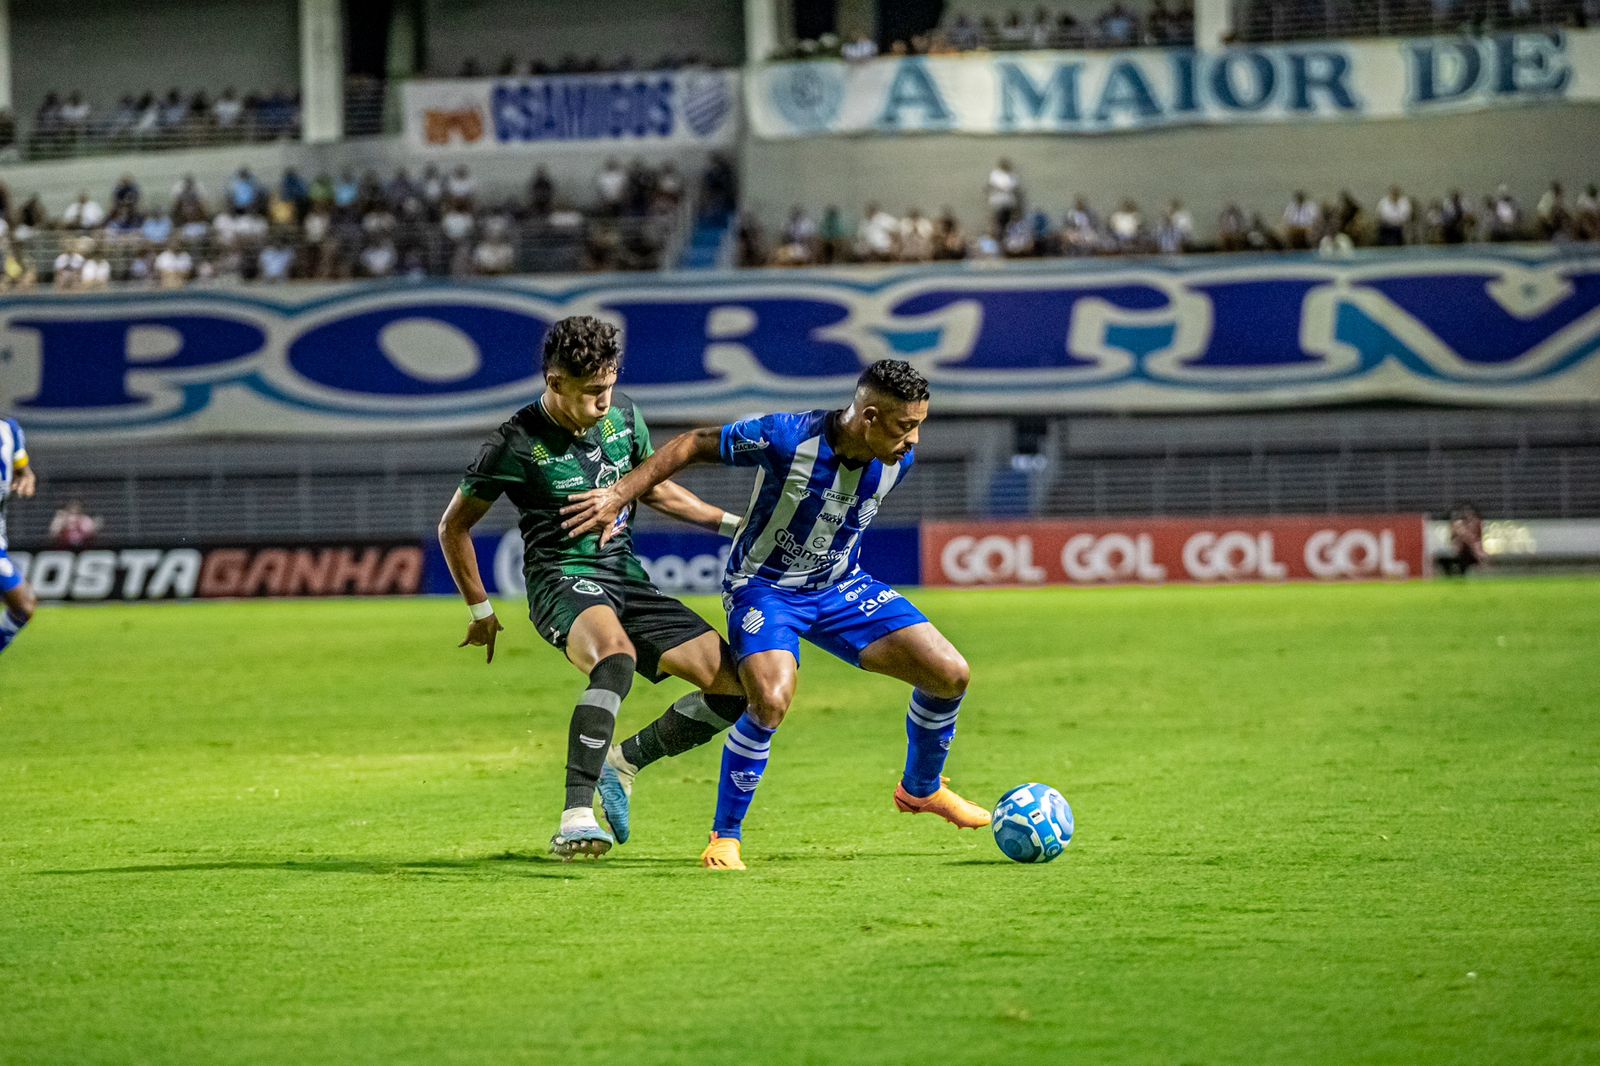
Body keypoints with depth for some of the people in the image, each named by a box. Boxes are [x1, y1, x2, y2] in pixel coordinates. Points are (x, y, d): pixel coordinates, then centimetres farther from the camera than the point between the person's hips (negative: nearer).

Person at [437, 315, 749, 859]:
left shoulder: (623, 415, 4)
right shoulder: (518, 444, -12)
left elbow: (653, 488, 24)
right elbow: (453, 528, 2)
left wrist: (729, 521, 21)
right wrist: (481, 610, 6)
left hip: (627, 578, 7)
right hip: (563, 580, -7)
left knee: (734, 686, -5)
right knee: (616, 655, -40)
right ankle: (575, 817, -46)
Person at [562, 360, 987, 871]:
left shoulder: (897, 460, -11)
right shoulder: (787, 438, -29)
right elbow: (693, 444, -17)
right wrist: (619, 496, -21)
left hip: (841, 586, 5)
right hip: (764, 586, -5)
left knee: (950, 674, -4)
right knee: (771, 701, -31)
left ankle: (922, 789, 24)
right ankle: (725, 838, -11)